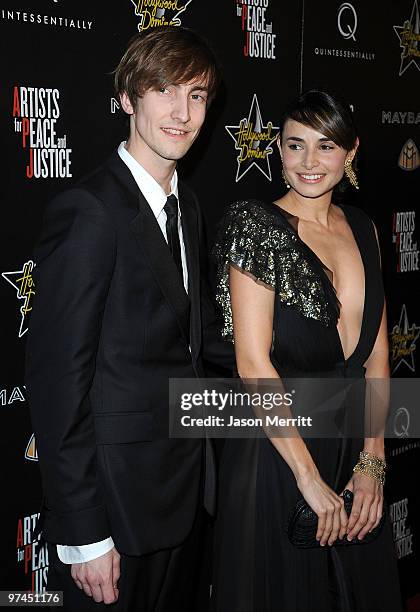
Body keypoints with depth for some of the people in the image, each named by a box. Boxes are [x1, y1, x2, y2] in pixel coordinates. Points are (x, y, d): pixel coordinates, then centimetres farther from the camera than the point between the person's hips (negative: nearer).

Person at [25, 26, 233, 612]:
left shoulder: (186, 205, 8)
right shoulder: (88, 210, -19)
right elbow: (58, 381, -19)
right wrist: (83, 535, -18)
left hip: (188, 487, 8)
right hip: (118, 497, -8)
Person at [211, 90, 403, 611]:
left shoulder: (361, 228, 6)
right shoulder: (258, 227, -12)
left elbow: (375, 354, 6)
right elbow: (254, 363, -18)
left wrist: (372, 461, -2)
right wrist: (310, 477, -18)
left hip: (353, 449, 6)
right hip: (276, 448, -6)